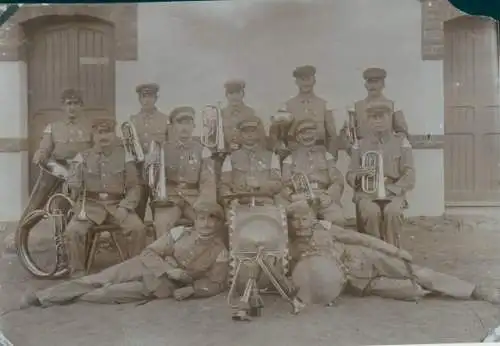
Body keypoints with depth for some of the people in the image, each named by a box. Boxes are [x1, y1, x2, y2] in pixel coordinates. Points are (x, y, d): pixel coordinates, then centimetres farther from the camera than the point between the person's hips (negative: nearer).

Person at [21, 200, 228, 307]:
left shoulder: (219, 251, -4)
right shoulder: (180, 233, -1)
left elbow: (216, 283, -2)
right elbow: (149, 252, -3)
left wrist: (189, 289, -19)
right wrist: (169, 270, -19)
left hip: (164, 285, -2)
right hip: (147, 266, 2)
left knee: (114, 291, -24)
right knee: (97, 280, -11)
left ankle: (70, 297, -13)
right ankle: (42, 296, -5)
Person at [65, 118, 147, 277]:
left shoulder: (125, 155, 4)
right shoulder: (83, 156, 6)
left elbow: (134, 186, 1)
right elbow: (74, 185, 0)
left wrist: (124, 207, -12)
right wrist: (77, 166, -14)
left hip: (117, 204, 0)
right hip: (91, 204, 1)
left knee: (138, 228, -24)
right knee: (72, 231, -24)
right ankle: (77, 272, -2)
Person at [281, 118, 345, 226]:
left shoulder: (326, 156, 20)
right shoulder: (290, 159, 18)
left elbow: (337, 181, 10)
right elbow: (284, 185, 9)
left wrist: (329, 196, -10)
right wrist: (293, 196, -13)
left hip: (323, 198, 2)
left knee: (338, 218, -29)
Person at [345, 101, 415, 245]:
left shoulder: (401, 142, 8)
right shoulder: (360, 145, 10)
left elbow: (409, 175, 2)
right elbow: (349, 175, 10)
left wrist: (390, 189, -13)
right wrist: (359, 175, -15)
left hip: (393, 192, 0)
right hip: (366, 192, 1)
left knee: (392, 212, -33)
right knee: (372, 211, -33)